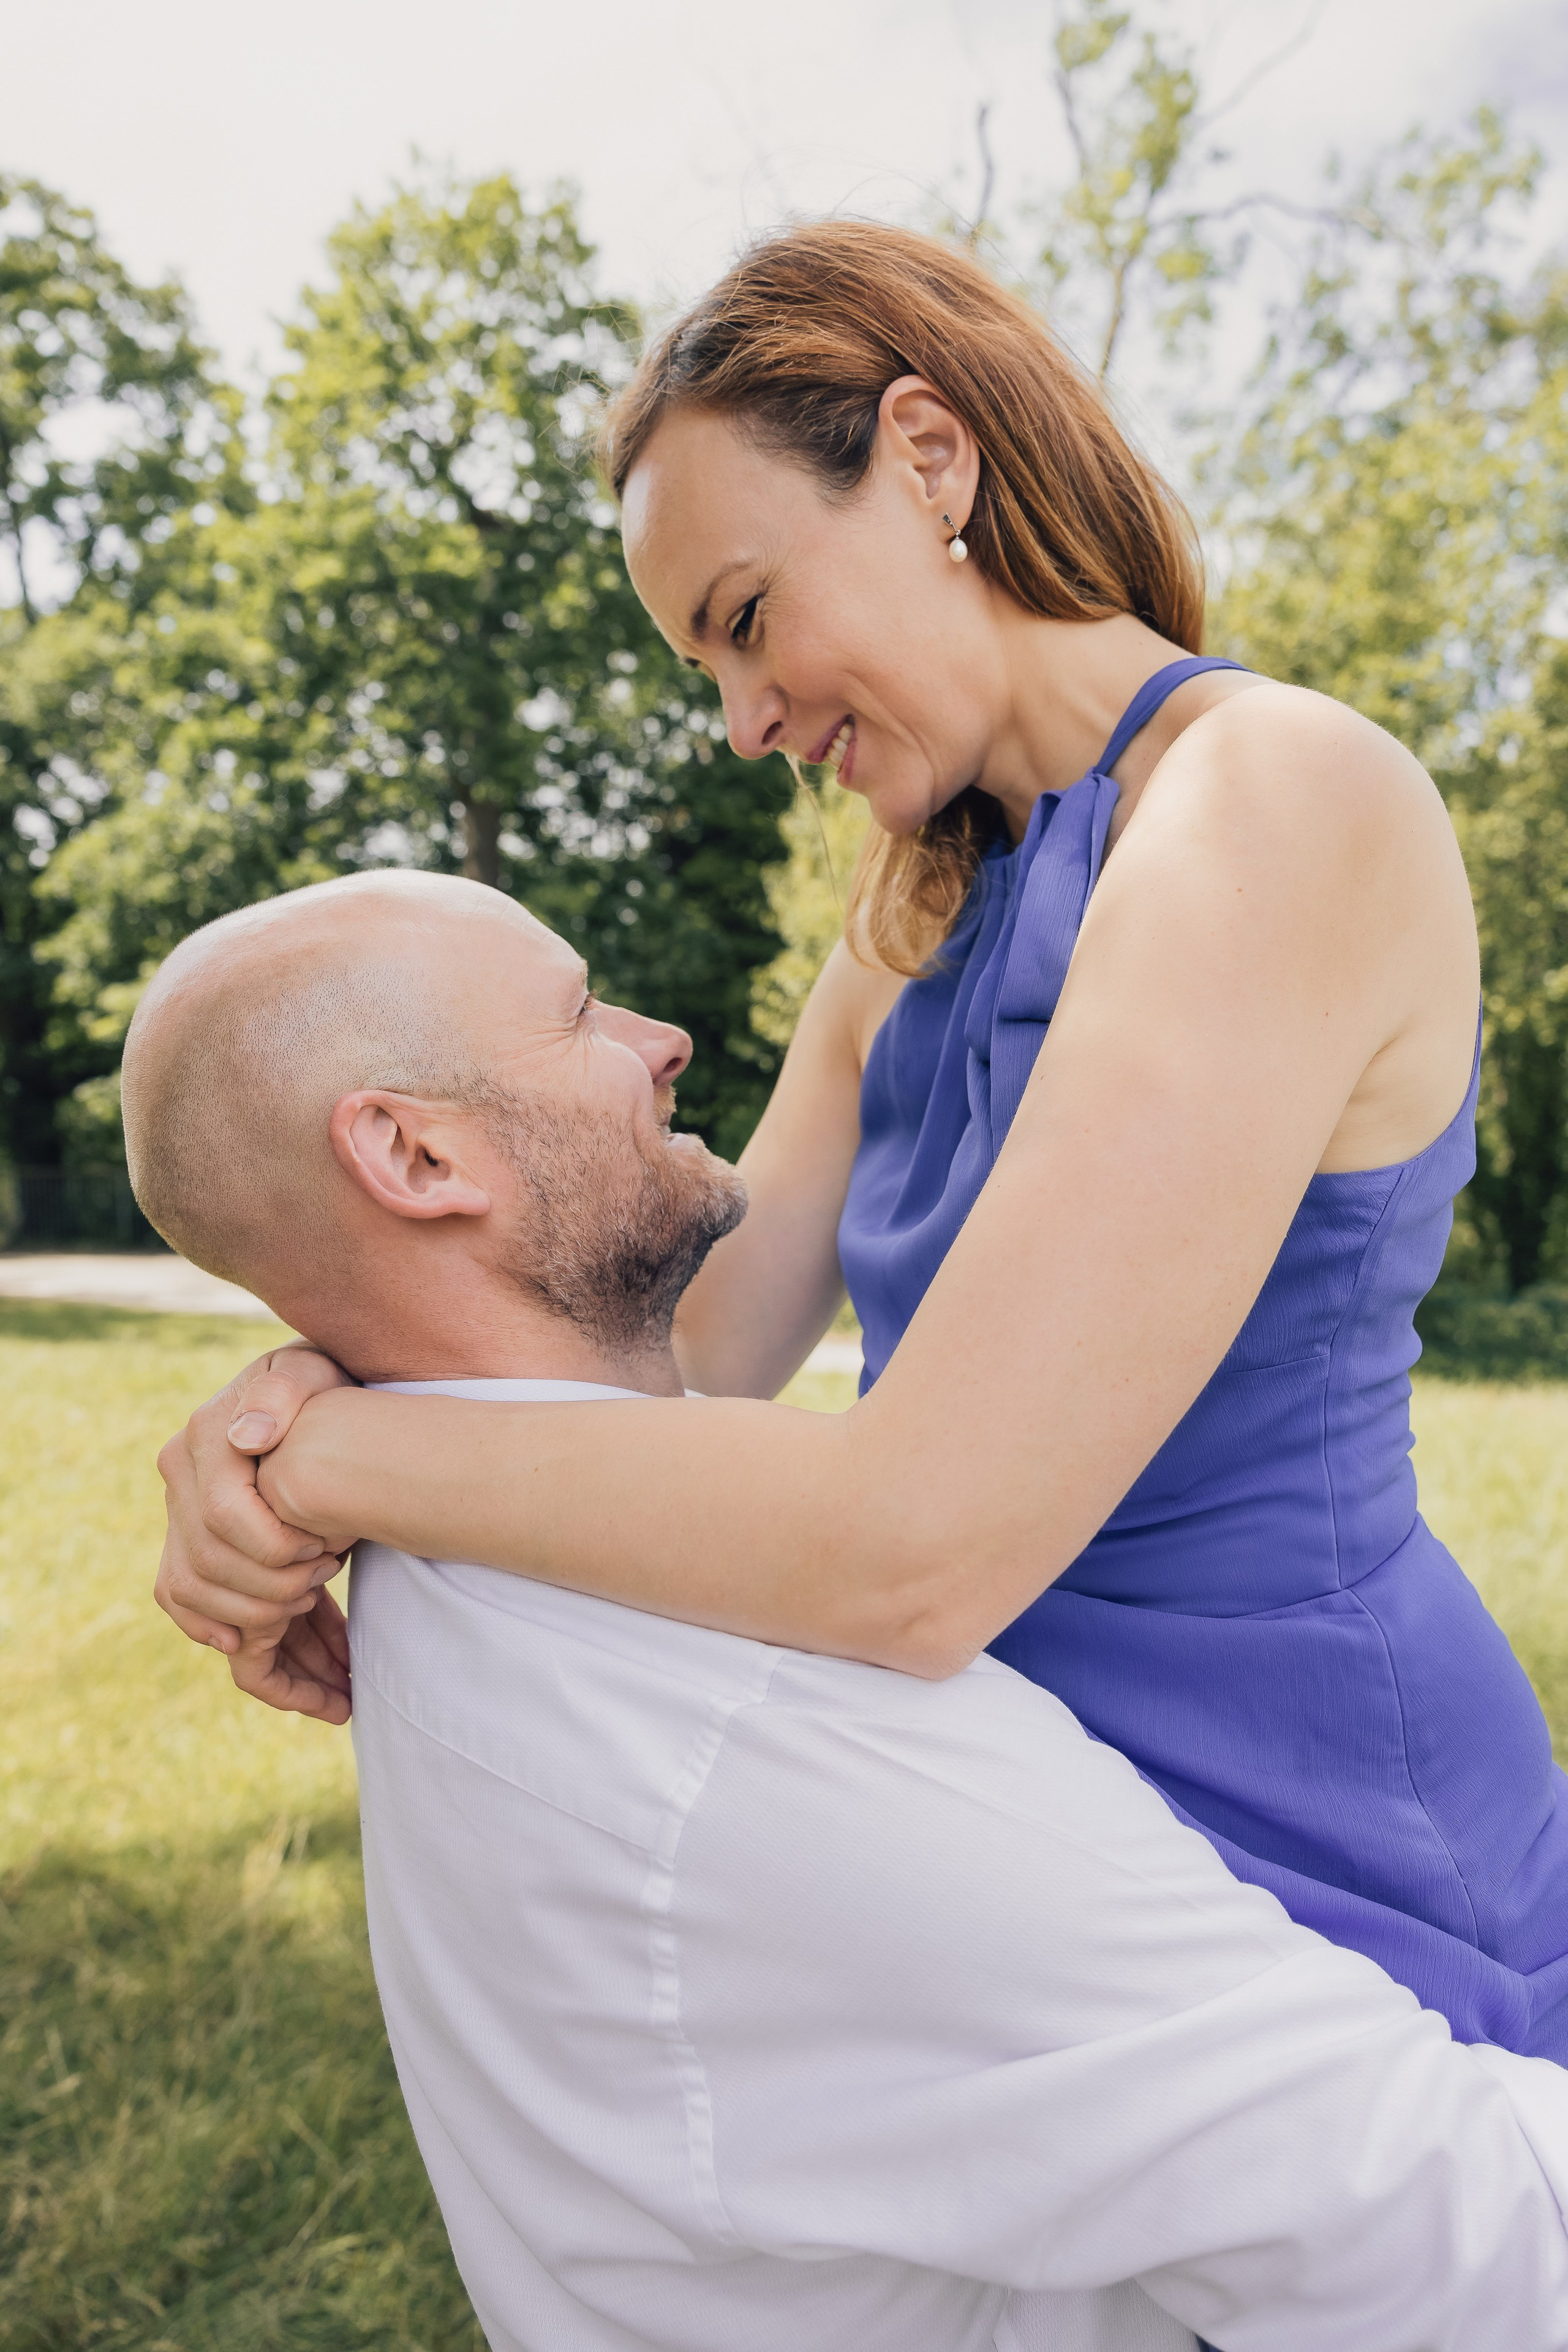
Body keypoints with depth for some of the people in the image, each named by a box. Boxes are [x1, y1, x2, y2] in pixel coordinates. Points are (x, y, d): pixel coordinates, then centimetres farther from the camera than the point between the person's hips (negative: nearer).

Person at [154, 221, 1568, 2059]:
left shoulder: (1281, 805, -23)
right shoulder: (925, 906, 7)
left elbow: (918, 1551, -31)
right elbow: (705, 1337, 2)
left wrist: (337, 1454, -21)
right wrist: (314, 1390, -15)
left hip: (1308, 1841, -8)